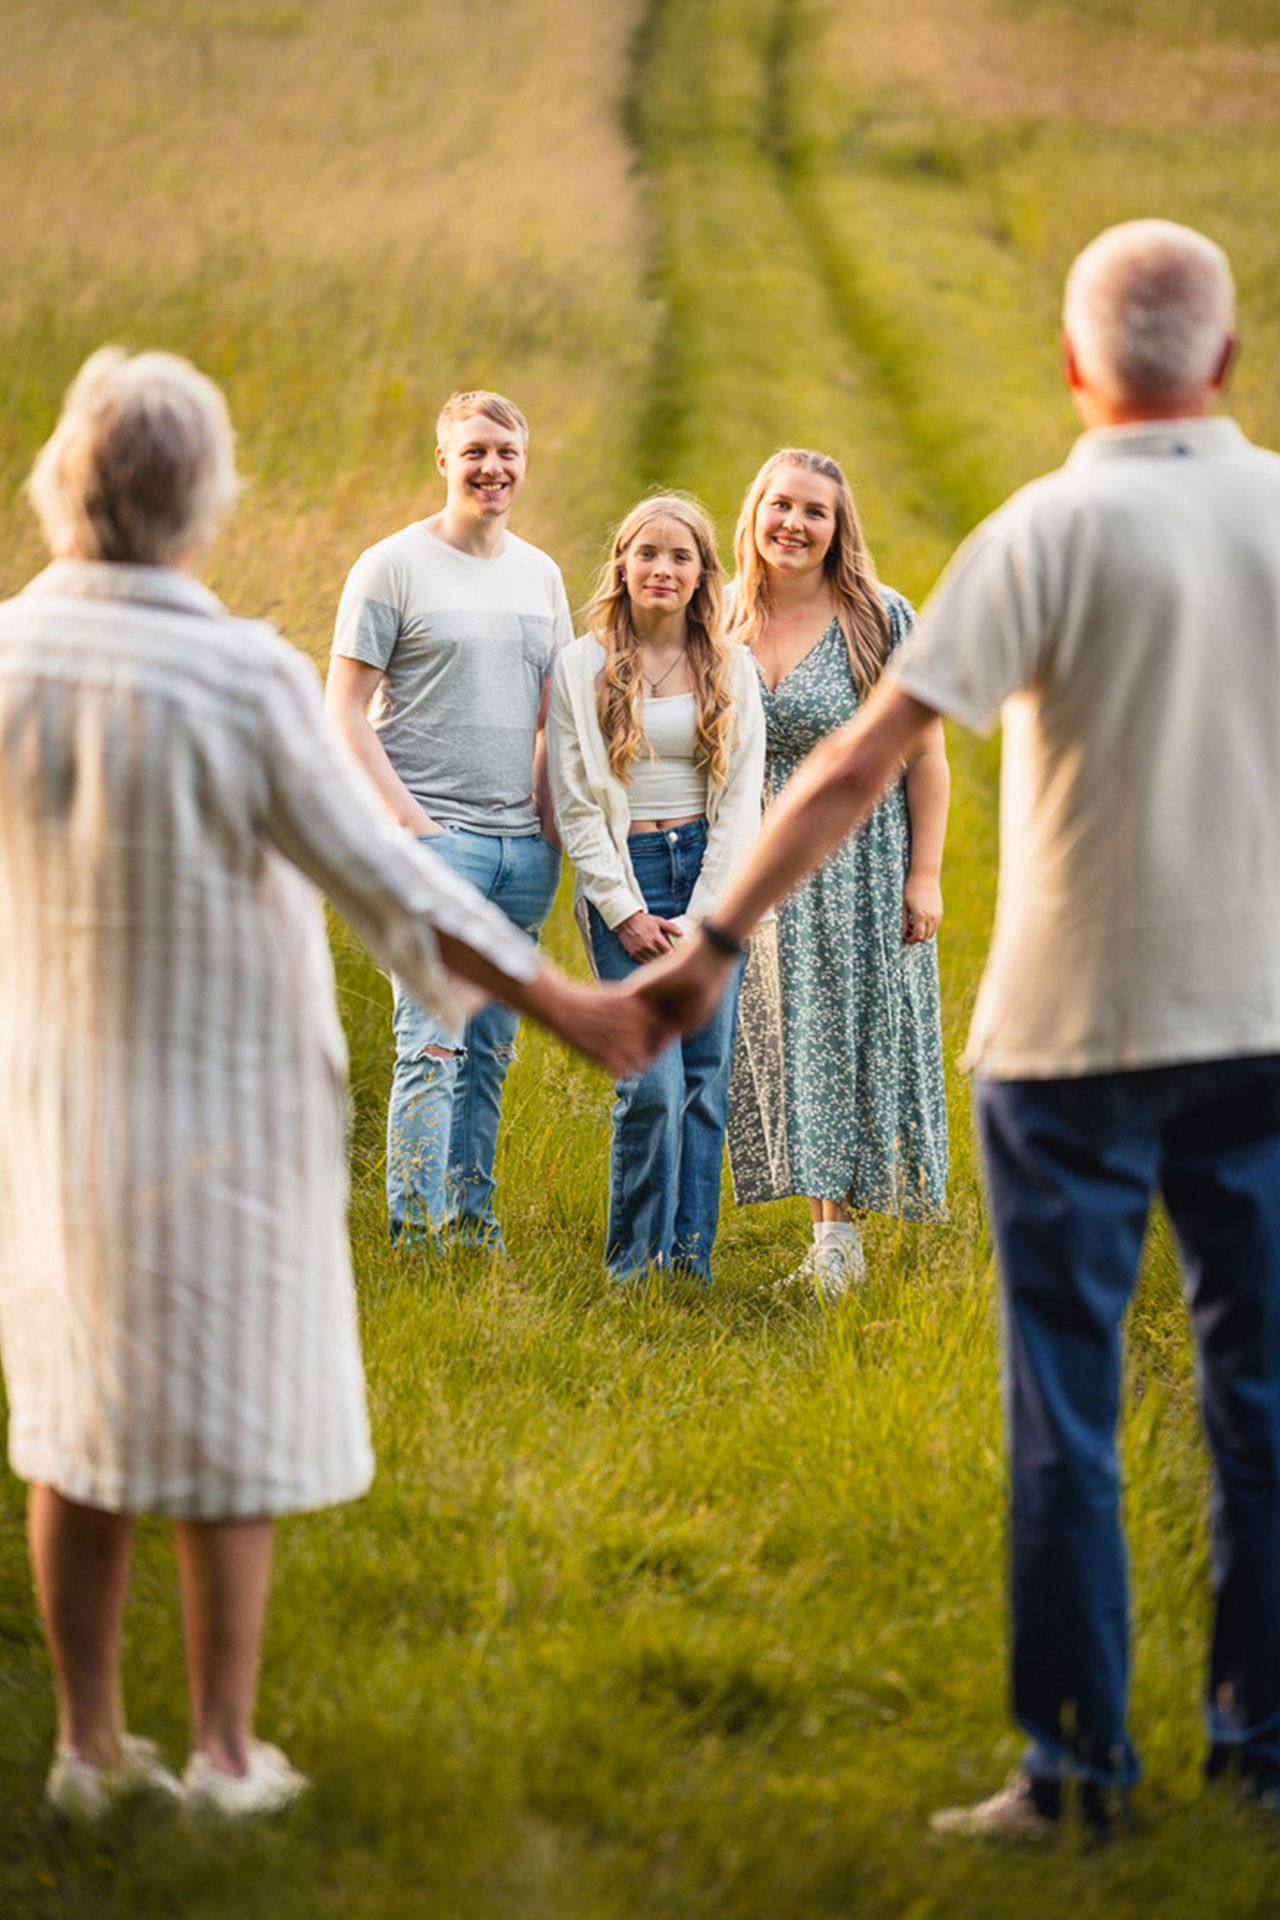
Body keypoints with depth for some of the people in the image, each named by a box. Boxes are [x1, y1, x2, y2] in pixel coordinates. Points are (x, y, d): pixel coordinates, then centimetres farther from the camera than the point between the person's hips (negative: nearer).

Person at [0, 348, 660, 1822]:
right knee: (227, 1425, 8)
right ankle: (224, 1755, 12)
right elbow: (381, 881, -16)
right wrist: (559, 1004, -7)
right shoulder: (242, 679, -21)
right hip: (221, 1106, -3)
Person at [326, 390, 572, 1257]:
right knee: (433, 1045, -11)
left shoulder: (541, 574, 14)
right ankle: (415, 1236, -8)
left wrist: (553, 825, 6)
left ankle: (472, 1225, 16)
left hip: (524, 850, 6)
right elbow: (345, 714, -6)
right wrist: (411, 824, -13)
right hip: (432, 838, -5)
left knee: (491, 1051, 9)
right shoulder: (393, 567, -3)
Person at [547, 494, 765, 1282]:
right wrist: (626, 912, -9)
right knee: (653, 1084, -12)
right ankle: (636, 1264, 0)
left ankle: (692, 1263, 8)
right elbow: (574, 804, -2)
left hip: (710, 872, 3)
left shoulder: (732, 670, 7)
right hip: (623, 877, -2)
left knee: (706, 1080, 0)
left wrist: (702, 916, -5)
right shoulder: (582, 668, 1)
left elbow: (742, 800, 4)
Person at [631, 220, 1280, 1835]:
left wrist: (715, 940, -11)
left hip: (1074, 1032, -4)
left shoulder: (1051, 533, -12)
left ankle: (1076, 1764, 7)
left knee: (1068, 1414, 3)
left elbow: (859, 763, -15)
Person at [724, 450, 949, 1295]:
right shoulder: (727, 622, 3)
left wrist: (925, 875, -11)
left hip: (859, 859, -4)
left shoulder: (880, 620, -8)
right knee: (786, 1046, 5)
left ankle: (843, 1235, 3)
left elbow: (926, 755, -6)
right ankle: (830, 1238, 12)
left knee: (849, 1040, -2)